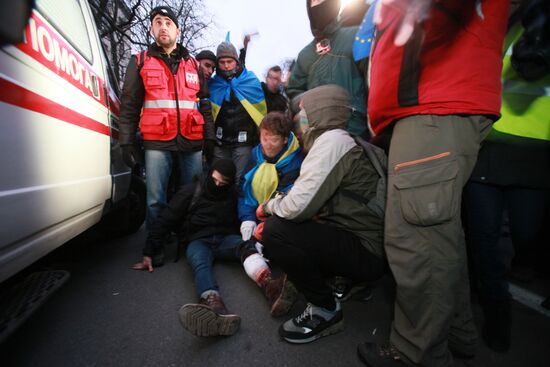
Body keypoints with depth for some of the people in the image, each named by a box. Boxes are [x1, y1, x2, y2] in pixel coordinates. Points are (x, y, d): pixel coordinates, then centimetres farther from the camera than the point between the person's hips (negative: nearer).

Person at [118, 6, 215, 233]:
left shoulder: (192, 64, 17)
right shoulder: (140, 62, 12)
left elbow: (205, 104, 15)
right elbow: (129, 105, 8)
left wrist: (210, 138, 7)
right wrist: (127, 142, 0)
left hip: (191, 142, 2)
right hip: (157, 142, -1)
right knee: (155, 200, 0)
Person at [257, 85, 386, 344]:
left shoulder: (333, 139, -17)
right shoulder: (331, 141, 15)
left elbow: (298, 206, -26)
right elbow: (309, 204, 14)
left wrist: (267, 206, -5)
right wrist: (270, 219, 3)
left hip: (366, 252, -9)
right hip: (348, 239, 10)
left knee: (276, 232, -23)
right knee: (274, 228, 12)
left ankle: (326, 310, -2)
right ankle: (345, 282, 16)